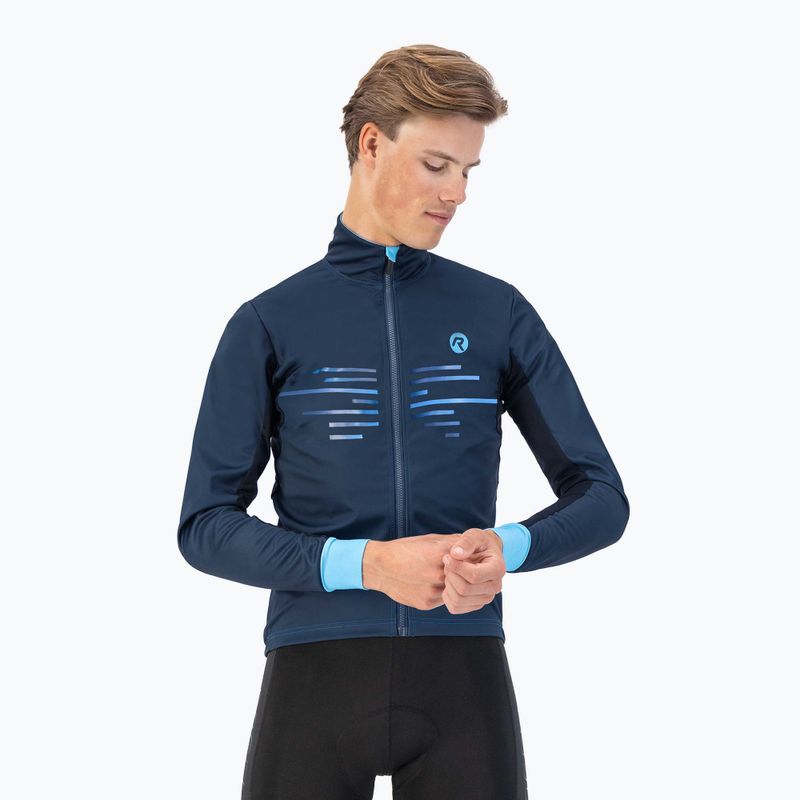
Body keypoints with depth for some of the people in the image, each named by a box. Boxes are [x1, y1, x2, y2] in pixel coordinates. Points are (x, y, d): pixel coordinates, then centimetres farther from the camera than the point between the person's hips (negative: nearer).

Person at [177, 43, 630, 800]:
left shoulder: (499, 313, 8)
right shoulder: (270, 324, 5)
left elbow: (600, 498, 10)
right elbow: (206, 525, 1)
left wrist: (509, 548, -12)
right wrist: (362, 564, -14)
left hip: (464, 676, 1)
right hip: (315, 674, -1)